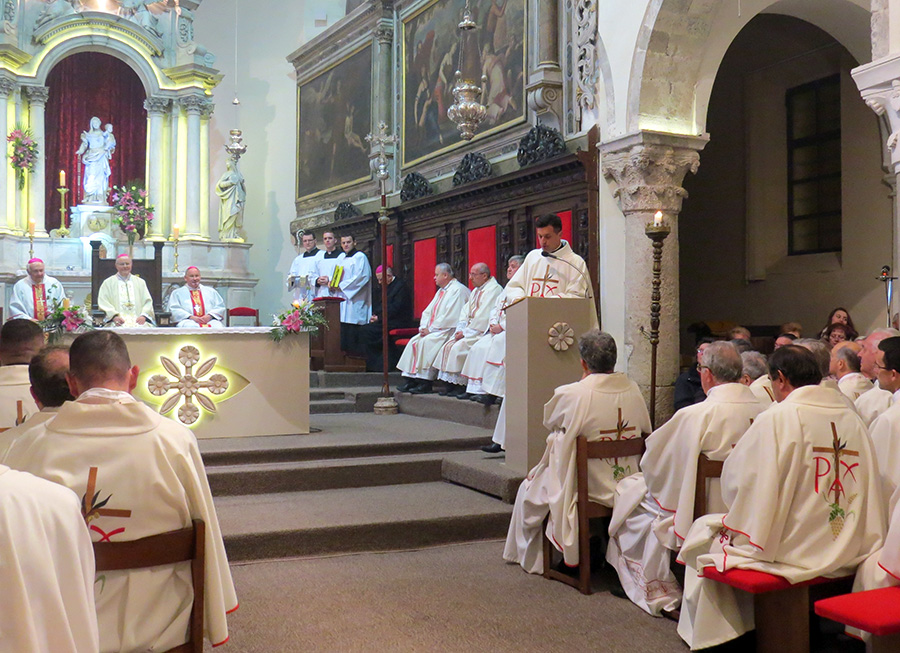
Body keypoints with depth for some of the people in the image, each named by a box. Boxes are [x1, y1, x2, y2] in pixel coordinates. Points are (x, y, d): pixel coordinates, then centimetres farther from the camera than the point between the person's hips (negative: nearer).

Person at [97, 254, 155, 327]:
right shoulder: (108, 283, 15)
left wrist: (143, 315, -6)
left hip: (138, 320, 2)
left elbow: (148, 302, 14)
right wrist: (114, 316, -14)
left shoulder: (140, 282, 22)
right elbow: (103, 303, 4)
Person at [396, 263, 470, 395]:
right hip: (436, 330, 9)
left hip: (449, 331, -9)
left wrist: (430, 329, -16)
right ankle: (410, 380, -10)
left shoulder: (458, 290, -11)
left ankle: (425, 383, -24)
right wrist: (423, 327, 1)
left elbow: (449, 317, -20)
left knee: (426, 342, -28)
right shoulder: (441, 291, 20)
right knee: (414, 341, -7)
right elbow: (427, 312, 20)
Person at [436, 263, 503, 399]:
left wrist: (466, 332, -16)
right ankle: (451, 384, -3)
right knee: (448, 345, -4)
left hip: (483, 332, -9)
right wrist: (460, 329, 1)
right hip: (470, 330, 9)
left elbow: (483, 317, -20)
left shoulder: (494, 289, -13)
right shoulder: (476, 290, 20)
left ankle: (461, 386, -17)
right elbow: (466, 311, 18)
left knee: (459, 347, -24)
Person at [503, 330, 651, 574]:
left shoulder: (571, 394, -22)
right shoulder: (633, 390, -8)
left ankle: (530, 558, 36)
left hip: (584, 488, -6)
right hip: (627, 488, 6)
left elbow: (549, 421, 0)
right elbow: (644, 429, 8)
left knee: (529, 487, 22)